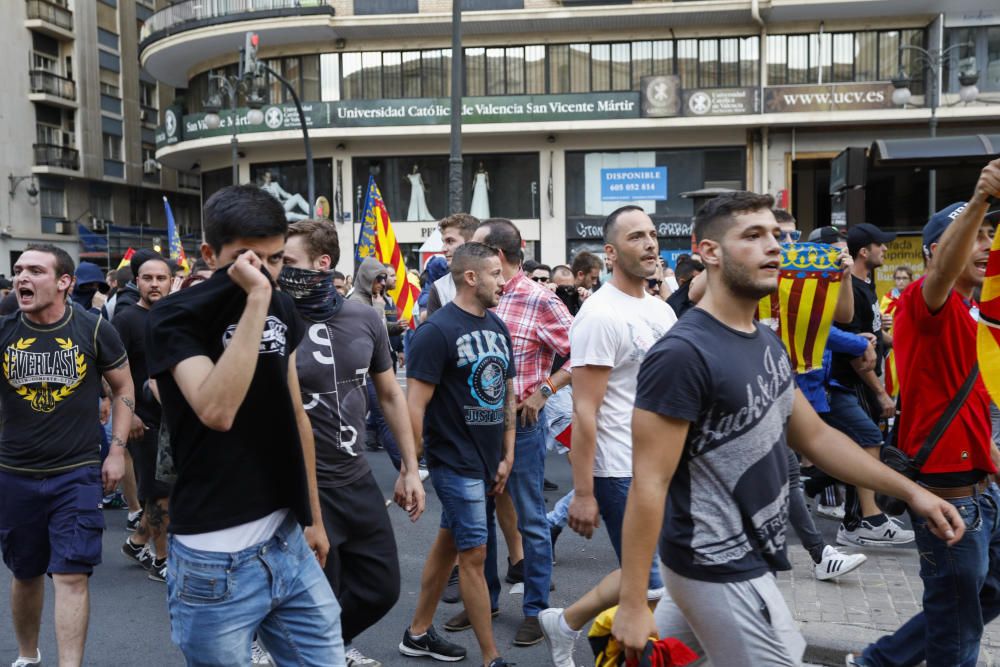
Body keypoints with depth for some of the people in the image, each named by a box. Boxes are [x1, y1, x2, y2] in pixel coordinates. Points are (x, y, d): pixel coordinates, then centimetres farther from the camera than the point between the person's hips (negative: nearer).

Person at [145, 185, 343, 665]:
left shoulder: (281, 308, 7)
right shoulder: (174, 318, -11)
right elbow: (216, 411, -29)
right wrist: (255, 299, -27)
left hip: (289, 544, 6)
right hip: (215, 560, -5)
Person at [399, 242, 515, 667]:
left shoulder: (497, 328, 8)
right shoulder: (438, 330, -15)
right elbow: (414, 405, -16)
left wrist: (507, 456, 10)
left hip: (488, 461, 7)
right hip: (456, 463, -7)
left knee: (448, 543, 17)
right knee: (474, 554, 0)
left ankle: (418, 633, 33)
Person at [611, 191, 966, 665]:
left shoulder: (768, 341, 5)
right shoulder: (682, 354, -23)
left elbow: (814, 435, 13)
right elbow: (649, 484, -23)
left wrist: (909, 491, 7)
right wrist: (632, 604, -22)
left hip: (736, 555, 9)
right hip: (722, 570, -8)